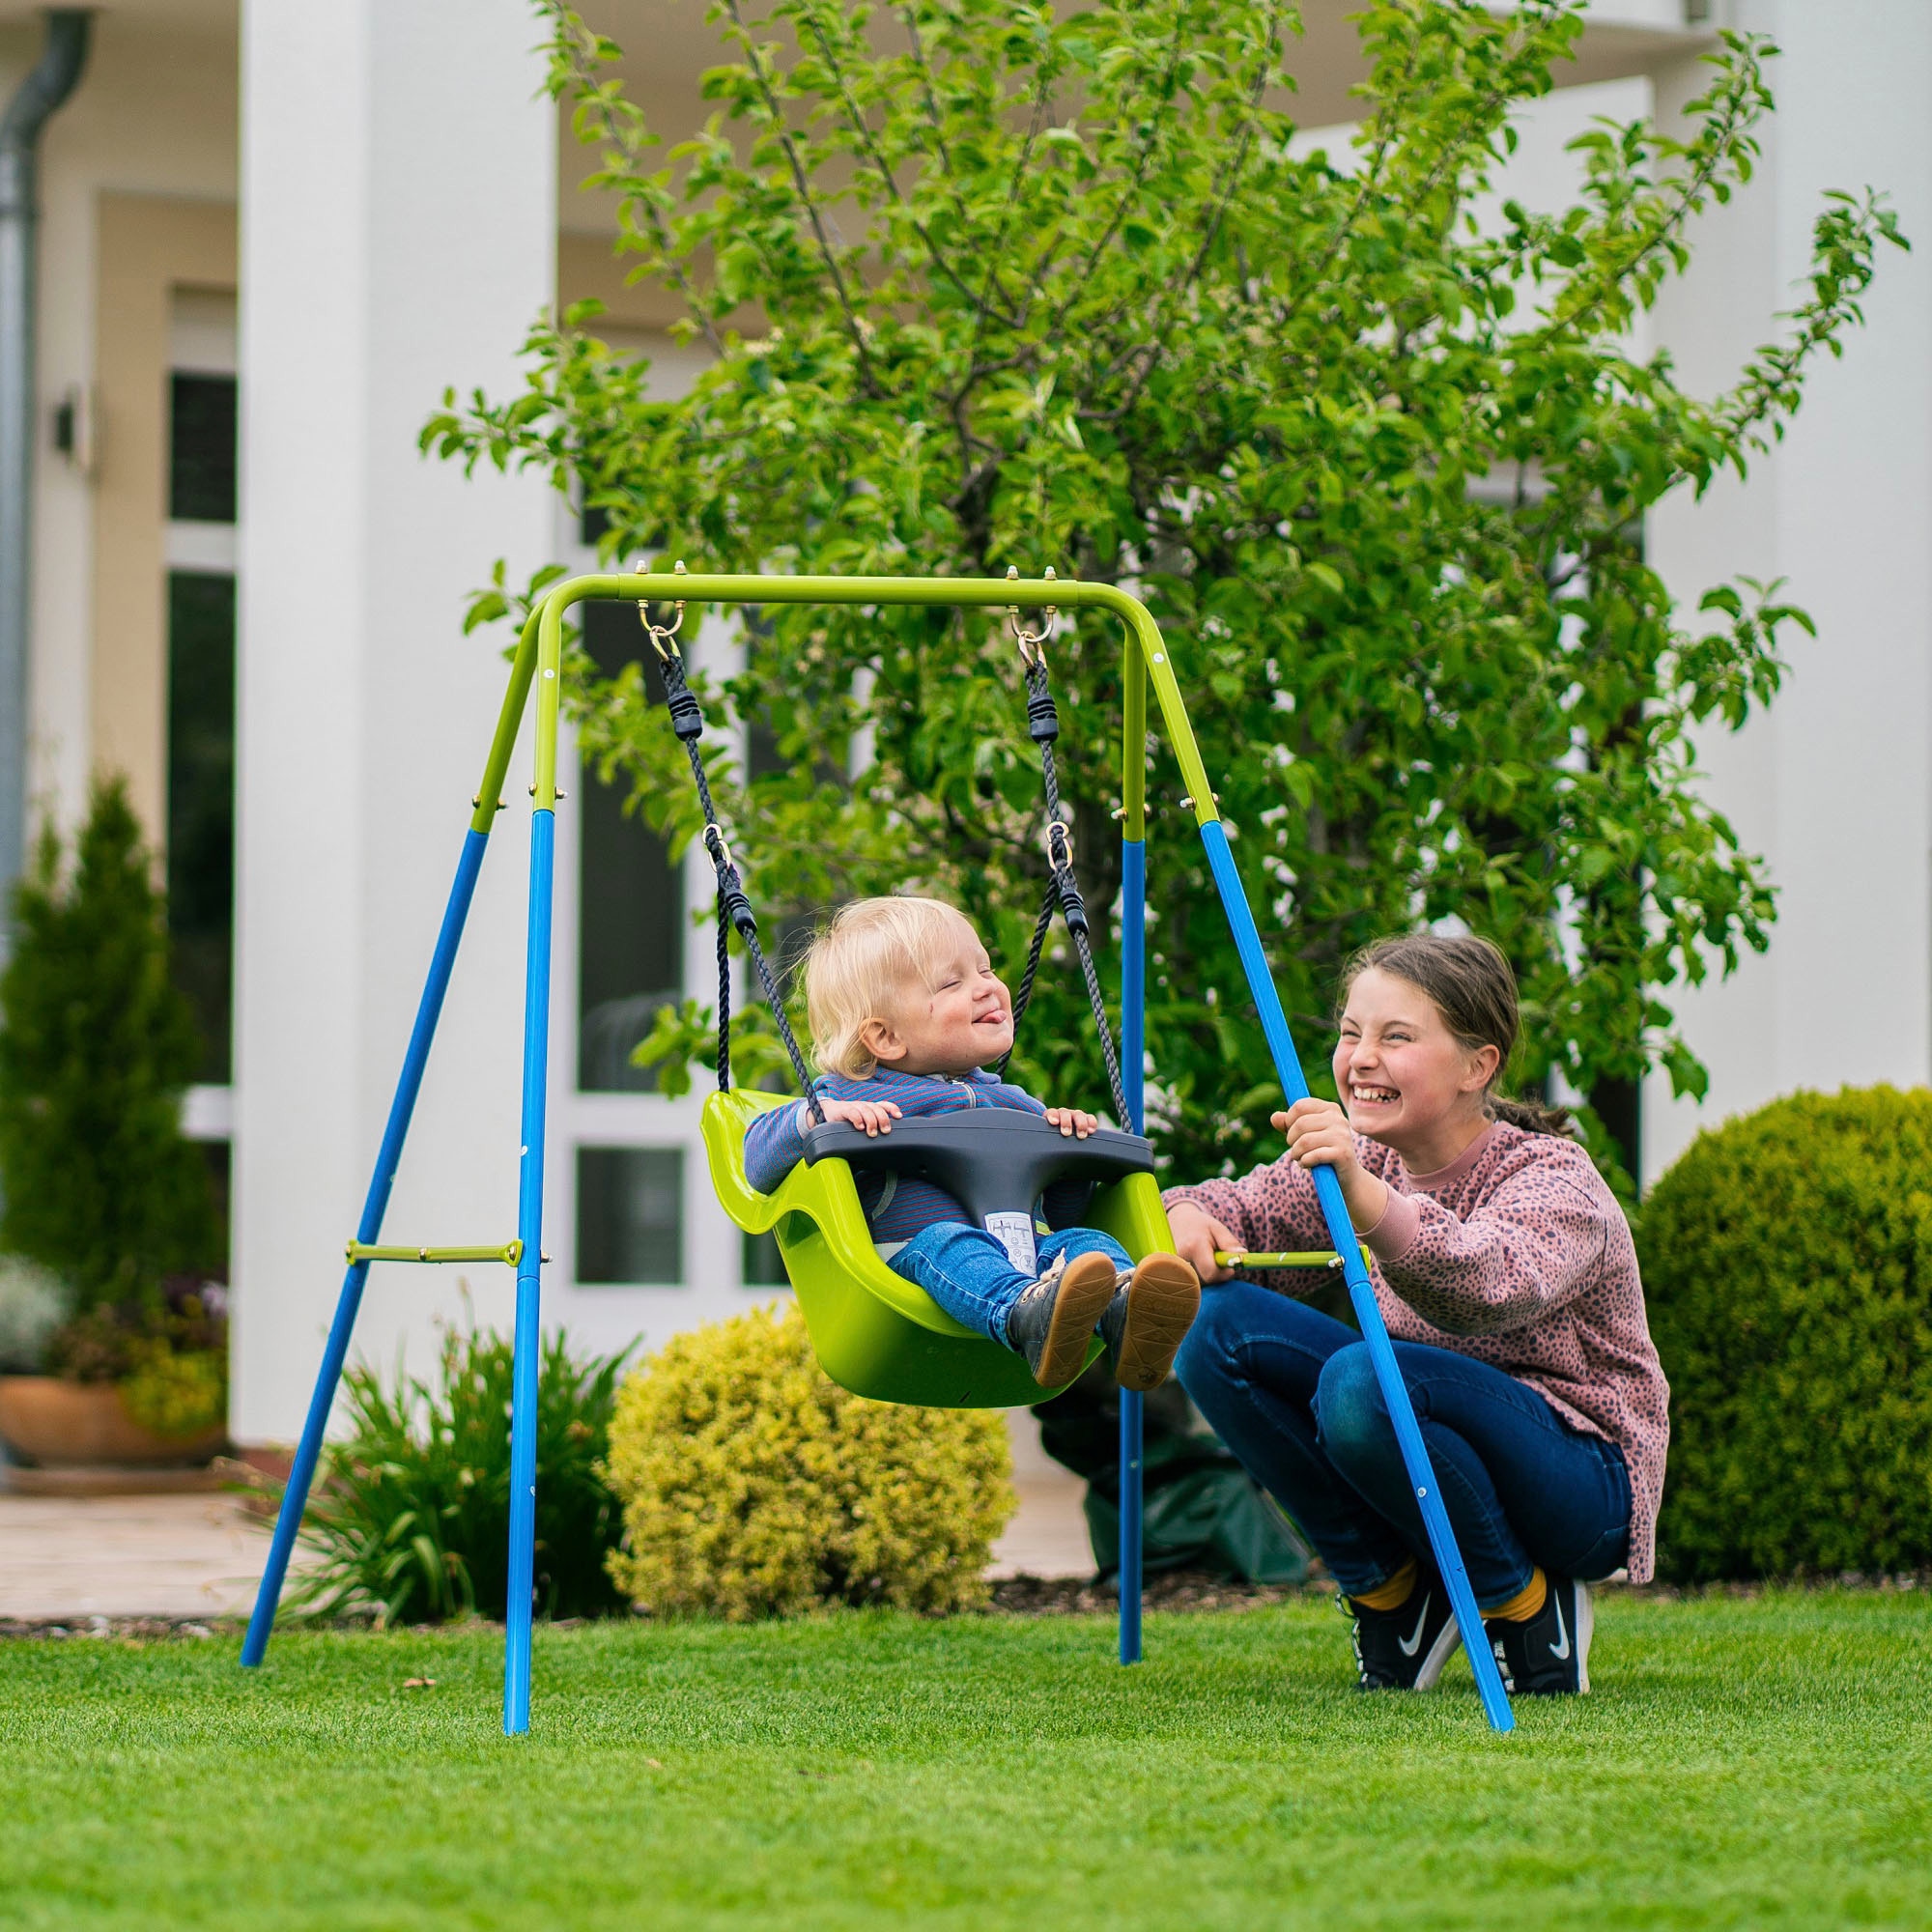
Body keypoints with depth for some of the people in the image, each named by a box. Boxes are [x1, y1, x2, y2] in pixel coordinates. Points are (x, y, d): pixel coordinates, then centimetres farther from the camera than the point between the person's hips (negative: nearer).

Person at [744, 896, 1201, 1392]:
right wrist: (820, 1117, -14)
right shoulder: (850, 1098, 13)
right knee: (948, 1242, -36)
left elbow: (1062, 1207, 34)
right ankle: (1031, 1316, -70)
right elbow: (761, 1165, 6)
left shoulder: (1011, 1103, 29)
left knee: (1084, 1241, -23)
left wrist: (1065, 1139, 12)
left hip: (1027, 1256, 5)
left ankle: (1127, 1317, -60)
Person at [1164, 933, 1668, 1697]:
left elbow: (1490, 1284, -43)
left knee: (1361, 1382, -35)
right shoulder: (1368, 1160, 1)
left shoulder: (1553, 1183, -21)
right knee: (1218, 1325, -10)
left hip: (1583, 1488, -7)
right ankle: (1386, 1588, 0)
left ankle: (1526, 1604, -10)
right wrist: (1189, 1216, -17)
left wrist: (1362, 1193, -58)